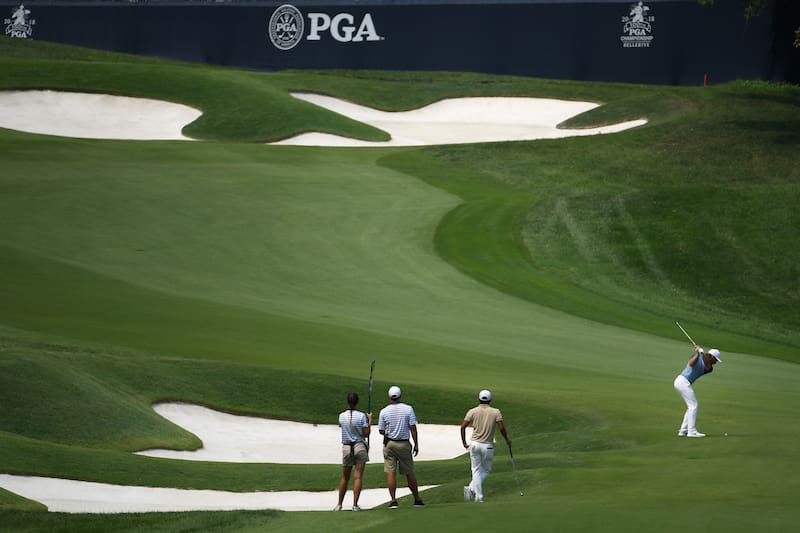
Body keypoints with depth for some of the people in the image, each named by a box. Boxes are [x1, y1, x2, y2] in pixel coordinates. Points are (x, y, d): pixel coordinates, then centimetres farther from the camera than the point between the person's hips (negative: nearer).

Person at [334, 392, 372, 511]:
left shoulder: (342, 416, 0)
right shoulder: (361, 416, -8)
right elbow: (366, 433, -6)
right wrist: (370, 420, 8)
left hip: (346, 447, 2)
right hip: (359, 446, -2)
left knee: (345, 478, 13)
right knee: (358, 477, -2)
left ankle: (339, 504, 16)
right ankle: (355, 505, -6)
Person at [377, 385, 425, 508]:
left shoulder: (384, 411, -3)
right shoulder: (408, 409, -4)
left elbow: (381, 431, 1)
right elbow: (413, 428, -5)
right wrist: (416, 444, 0)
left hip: (389, 443, 0)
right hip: (404, 444, 0)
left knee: (390, 472, 0)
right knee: (409, 473, 9)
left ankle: (393, 500, -7)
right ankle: (417, 499, 16)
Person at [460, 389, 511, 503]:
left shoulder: (472, 411, 0)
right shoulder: (495, 412, -4)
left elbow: (463, 426, -7)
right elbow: (501, 427, -12)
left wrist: (464, 442, 4)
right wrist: (507, 439, 5)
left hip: (474, 444, 1)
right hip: (487, 446, -1)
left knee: (476, 471, 9)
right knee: (486, 470, 15)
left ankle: (479, 496, -3)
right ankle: (471, 488, -5)